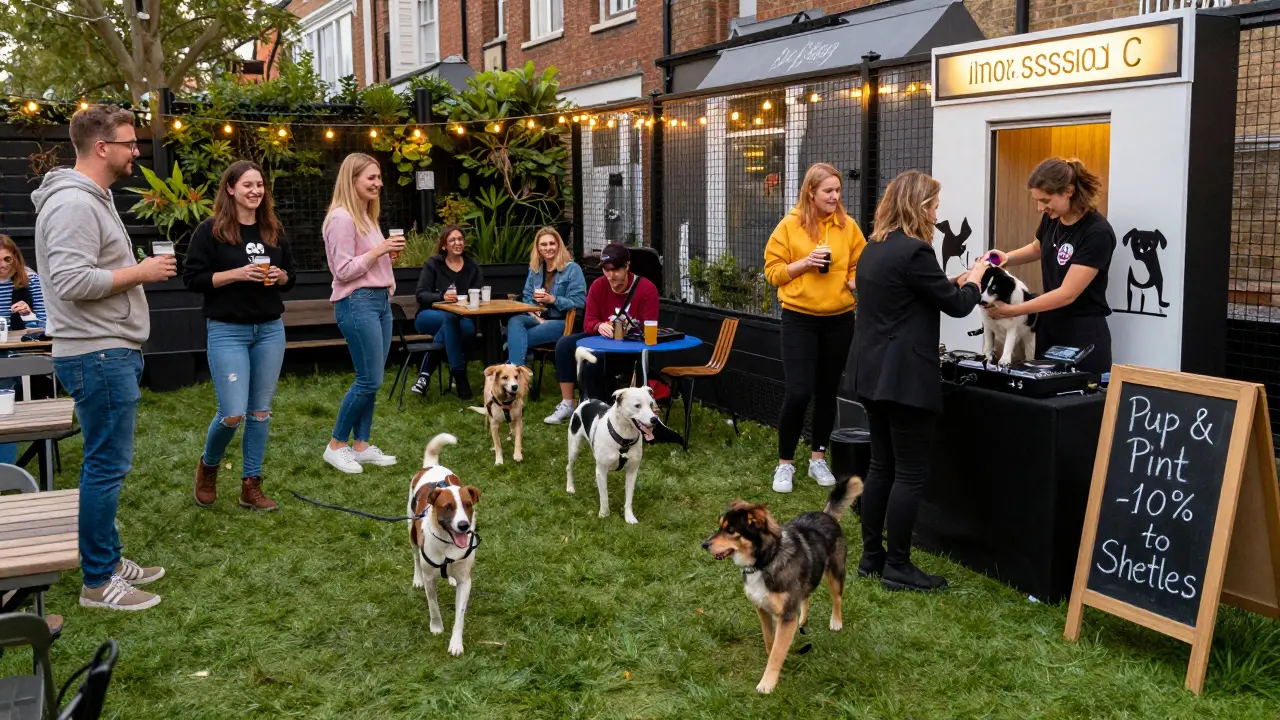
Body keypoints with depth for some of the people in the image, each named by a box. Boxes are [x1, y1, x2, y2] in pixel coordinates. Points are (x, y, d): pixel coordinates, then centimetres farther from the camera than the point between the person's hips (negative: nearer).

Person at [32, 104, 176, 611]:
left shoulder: (92, 199, 17)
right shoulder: (73, 203, -17)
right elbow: (71, 281, -25)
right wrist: (141, 272, -16)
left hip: (111, 353, 11)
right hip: (98, 357, -11)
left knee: (107, 463, 16)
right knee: (106, 466, -5)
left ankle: (109, 560, 26)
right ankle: (98, 583, 4)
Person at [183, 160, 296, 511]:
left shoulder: (273, 230, 9)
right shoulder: (211, 230, -6)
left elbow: (290, 274, 18)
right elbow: (192, 278, -8)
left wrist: (280, 276, -5)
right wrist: (236, 274, -19)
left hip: (270, 330, 5)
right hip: (227, 331, -5)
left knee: (260, 411, 7)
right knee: (233, 414, -10)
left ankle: (251, 485, 17)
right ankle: (208, 466, 20)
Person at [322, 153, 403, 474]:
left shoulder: (366, 215, 15)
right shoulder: (342, 218, -14)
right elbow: (343, 270, -18)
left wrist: (389, 254, 7)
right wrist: (380, 249, -17)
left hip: (380, 300, 9)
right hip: (357, 303, -9)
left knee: (371, 379, 9)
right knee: (369, 380, -8)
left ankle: (361, 446, 15)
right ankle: (336, 446, 5)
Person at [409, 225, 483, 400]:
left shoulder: (473, 267, 8)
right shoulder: (433, 264, -1)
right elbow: (421, 294, -9)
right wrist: (442, 296, -28)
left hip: (460, 318, 2)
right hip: (429, 316, -2)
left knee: (469, 327, -35)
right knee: (450, 318, -38)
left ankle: (426, 372, -27)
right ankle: (459, 376, -38)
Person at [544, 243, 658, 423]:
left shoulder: (646, 289, -16)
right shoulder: (598, 286, -4)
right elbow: (588, 322, -4)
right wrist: (599, 326, -29)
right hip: (604, 339, 6)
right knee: (564, 344, -14)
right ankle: (567, 404, -8)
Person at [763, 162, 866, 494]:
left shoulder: (848, 226, 3)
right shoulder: (790, 225, -4)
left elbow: (860, 266, 10)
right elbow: (773, 271, -2)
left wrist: (857, 283, -11)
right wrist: (805, 262, -16)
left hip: (839, 319, 3)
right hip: (800, 319, -3)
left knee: (826, 391, 12)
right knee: (797, 392, -9)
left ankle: (818, 458, 26)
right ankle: (785, 463, 7)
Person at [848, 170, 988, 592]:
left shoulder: (874, 248, 12)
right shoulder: (914, 251, -16)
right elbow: (956, 305, -7)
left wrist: (957, 281, 20)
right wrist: (975, 278, 12)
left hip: (872, 373, 9)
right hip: (904, 378, -9)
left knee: (881, 465, 15)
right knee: (910, 473, -1)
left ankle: (871, 557, 21)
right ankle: (897, 568, 5)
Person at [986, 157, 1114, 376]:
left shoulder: (1097, 233, -22)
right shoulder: (1052, 218, -1)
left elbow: (1067, 294, -24)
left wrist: (1012, 311, -22)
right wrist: (1007, 258, 3)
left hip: (1083, 335, -7)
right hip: (1048, 327, 7)